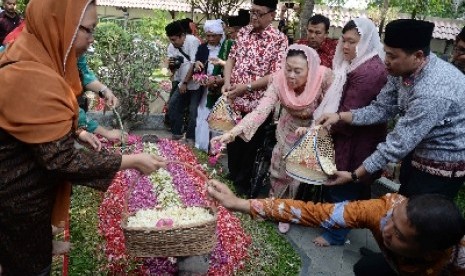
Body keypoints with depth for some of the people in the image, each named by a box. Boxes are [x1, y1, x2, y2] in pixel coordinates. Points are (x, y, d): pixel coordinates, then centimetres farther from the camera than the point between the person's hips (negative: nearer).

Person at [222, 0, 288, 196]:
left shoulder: (279, 40, -10)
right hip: (234, 102, 5)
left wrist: (247, 86, -21)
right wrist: (227, 82, -5)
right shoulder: (243, 32, 7)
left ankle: (243, 184, 31)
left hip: (257, 105, -5)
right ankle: (232, 177, 41)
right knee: (232, 143, 19)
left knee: (250, 147, 11)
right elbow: (231, 58, 13)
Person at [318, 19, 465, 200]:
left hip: (443, 165, -7)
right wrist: (340, 116, -13)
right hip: (417, 152, 7)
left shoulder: (433, 92, -35)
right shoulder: (403, 70, -10)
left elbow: (398, 143, -32)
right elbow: (382, 109, -1)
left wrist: (354, 176, -25)